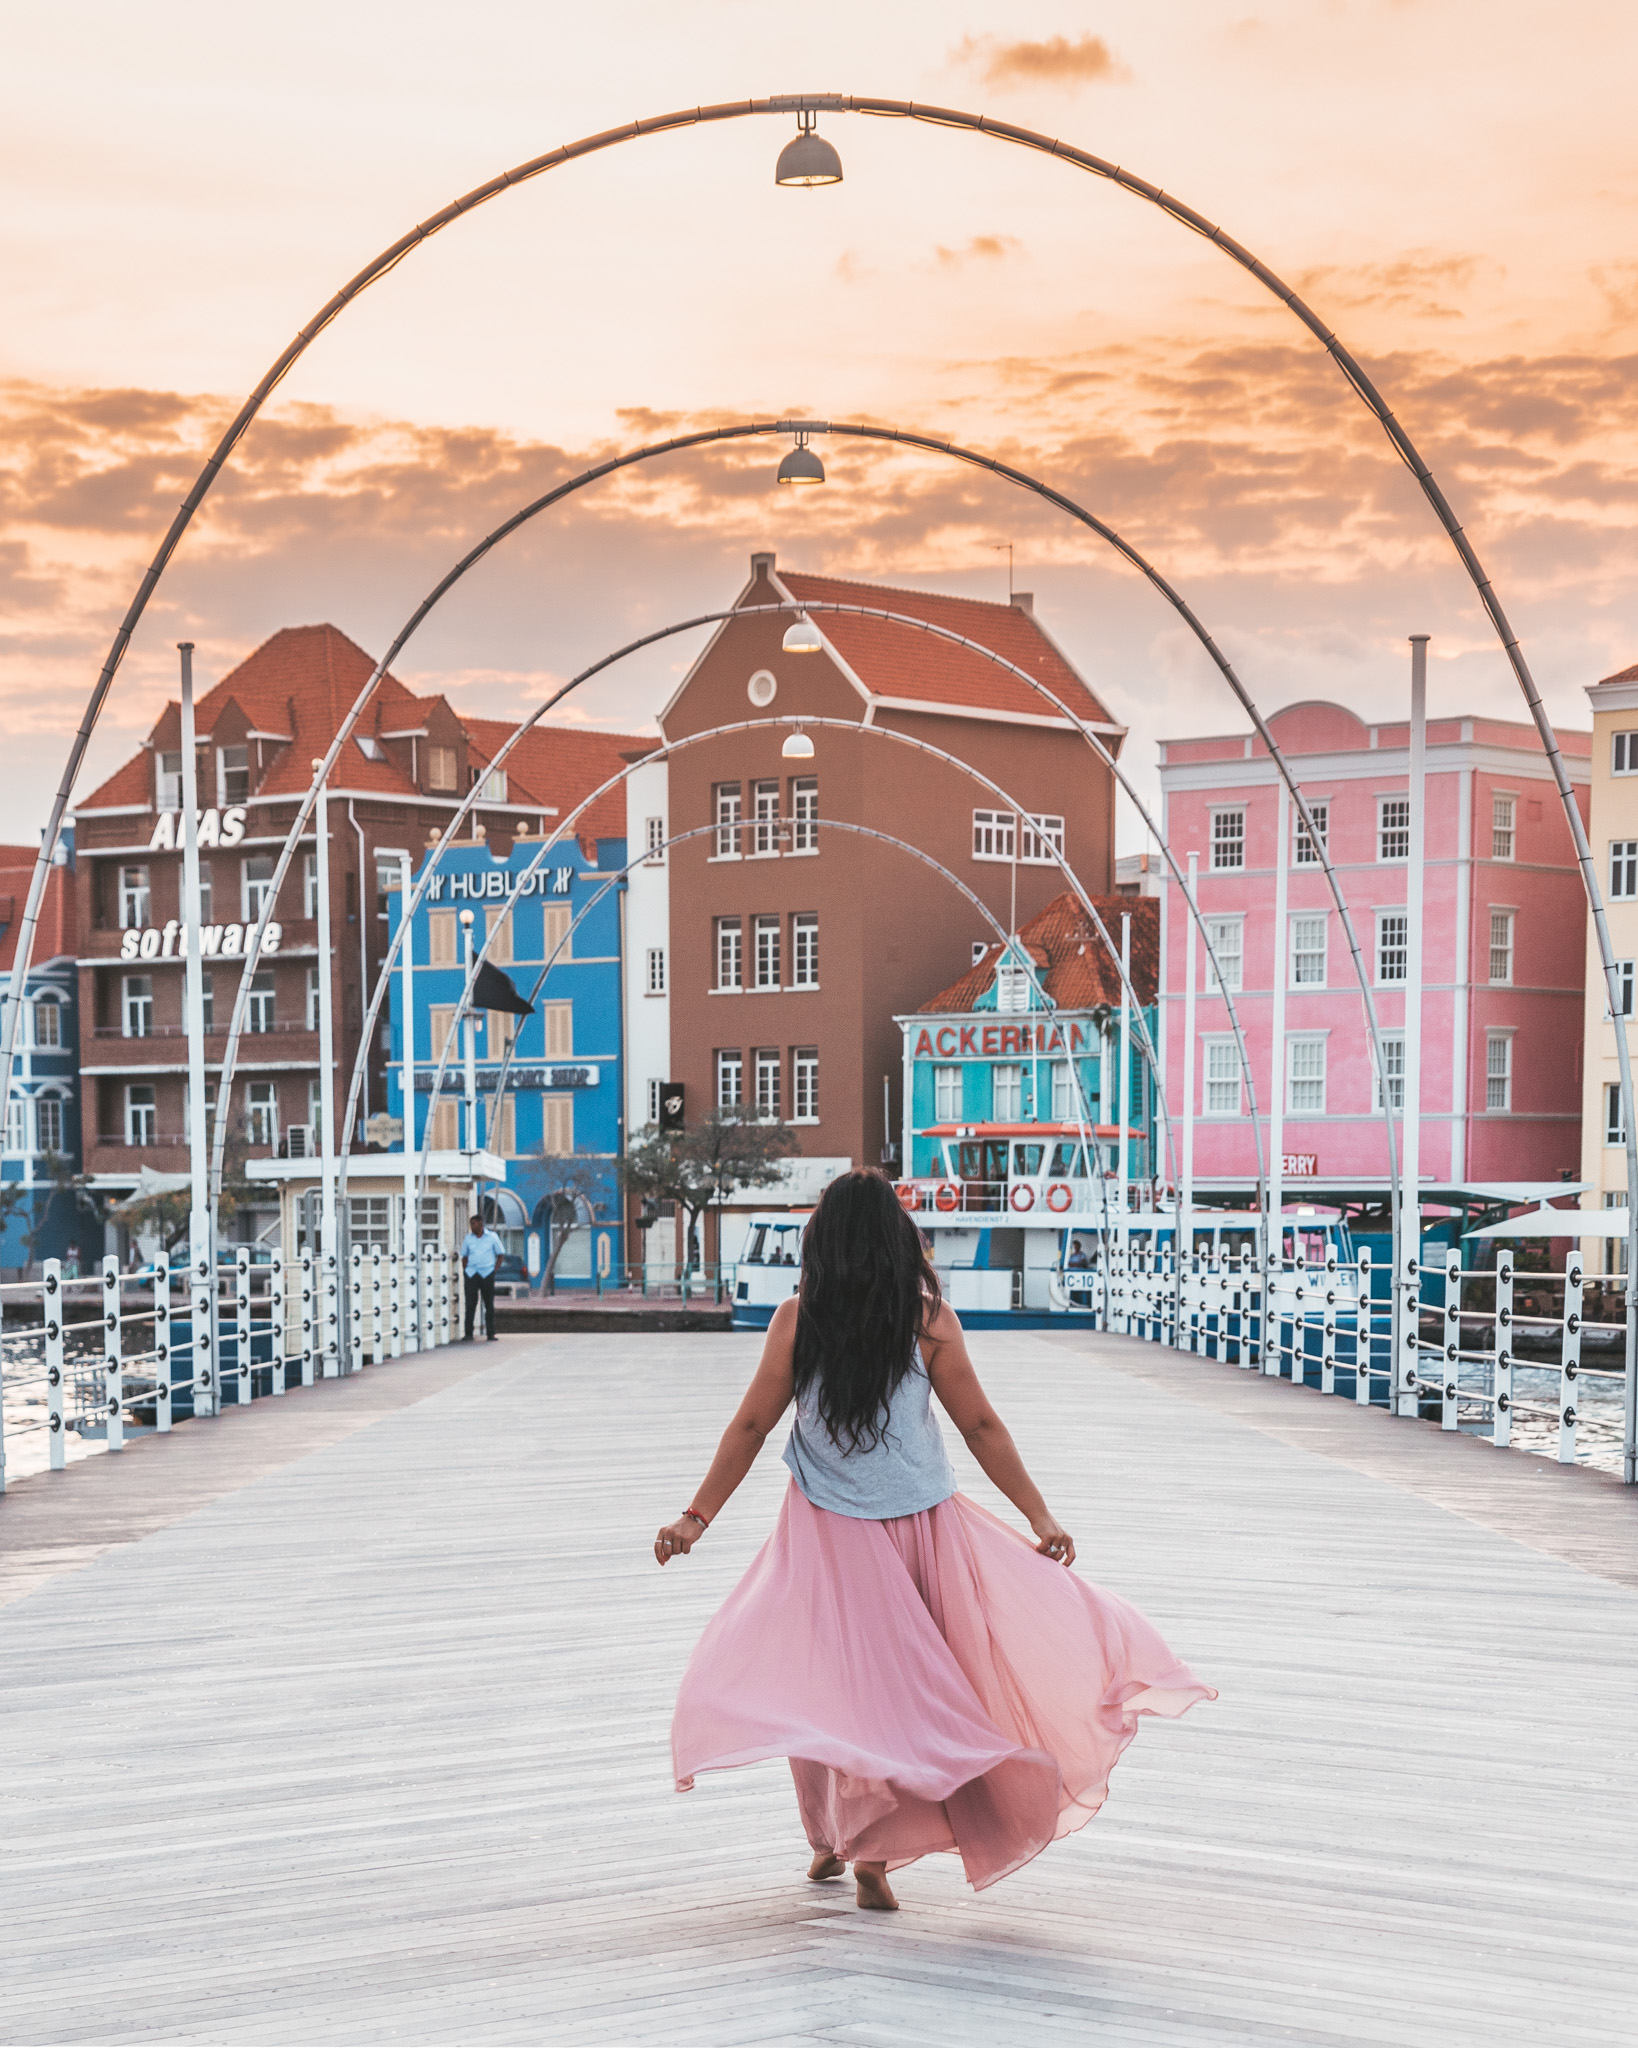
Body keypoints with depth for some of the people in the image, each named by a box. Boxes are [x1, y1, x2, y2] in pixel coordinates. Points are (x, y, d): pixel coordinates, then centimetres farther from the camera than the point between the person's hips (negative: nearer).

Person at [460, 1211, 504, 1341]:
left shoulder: (492, 1237, 2)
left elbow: (500, 1255, 9)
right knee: (470, 1304, -4)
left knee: (489, 1305, 3)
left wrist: (494, 1270, 1)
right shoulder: (468, 1238, 6)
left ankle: (490, 1333, 9)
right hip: (472, 1275, 1)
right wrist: (466, 1270, 3)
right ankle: (468, 1334, -1)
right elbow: (464, 1256, 15)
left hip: (487, 1275, -1)